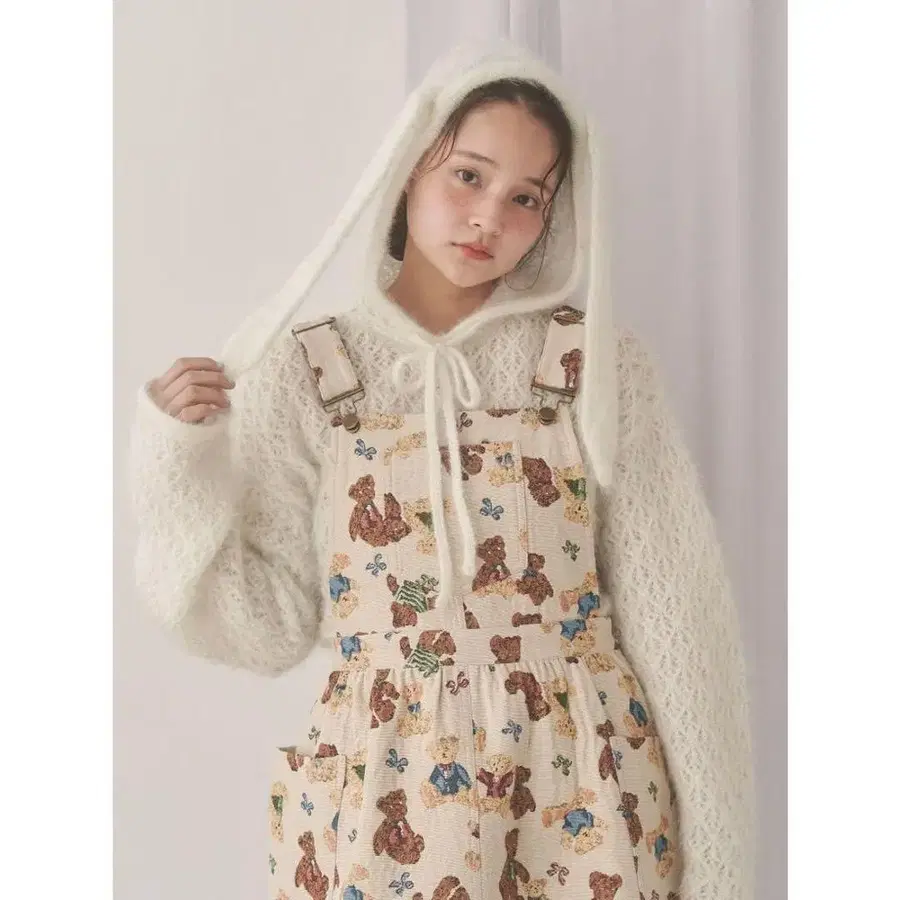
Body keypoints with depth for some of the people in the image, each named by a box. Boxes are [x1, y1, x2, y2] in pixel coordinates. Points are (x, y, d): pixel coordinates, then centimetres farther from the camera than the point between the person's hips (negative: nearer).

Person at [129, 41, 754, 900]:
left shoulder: (600, 363, -3)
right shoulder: (306, 370, -2)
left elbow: (669, 615, -1)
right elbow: (271, 627, -1)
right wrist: (181, 462, -12)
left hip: (580, 793, 0)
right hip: (378, 791, 1)